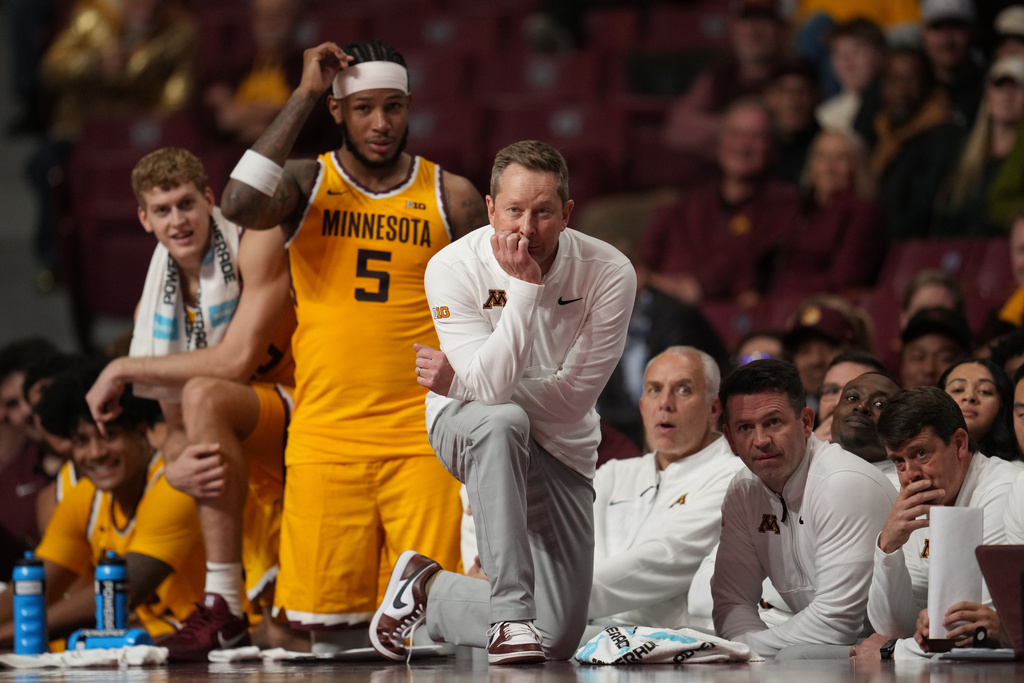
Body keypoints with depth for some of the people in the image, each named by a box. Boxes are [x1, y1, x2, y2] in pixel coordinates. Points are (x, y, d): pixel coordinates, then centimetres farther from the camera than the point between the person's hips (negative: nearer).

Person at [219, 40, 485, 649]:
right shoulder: (306, 183, 4)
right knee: (332, 626, -3)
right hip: (325, 438, 0)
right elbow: (240, 205, -19)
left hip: (425, 441, 0)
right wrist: (305, 95, -13)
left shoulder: (451, 197, 6)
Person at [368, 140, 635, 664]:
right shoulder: (453, 268, -19)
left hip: (560, 446, 2)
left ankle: (429, 590, 24)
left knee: (559, 639, -4)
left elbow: (572, 399, -18)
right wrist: (525, 286, -35)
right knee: (502, 422, -42)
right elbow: (492, 386, -29)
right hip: (466, 426, -2)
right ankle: (509, 613, -34)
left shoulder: (609, 273, -18)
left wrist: (459, 381, -19)